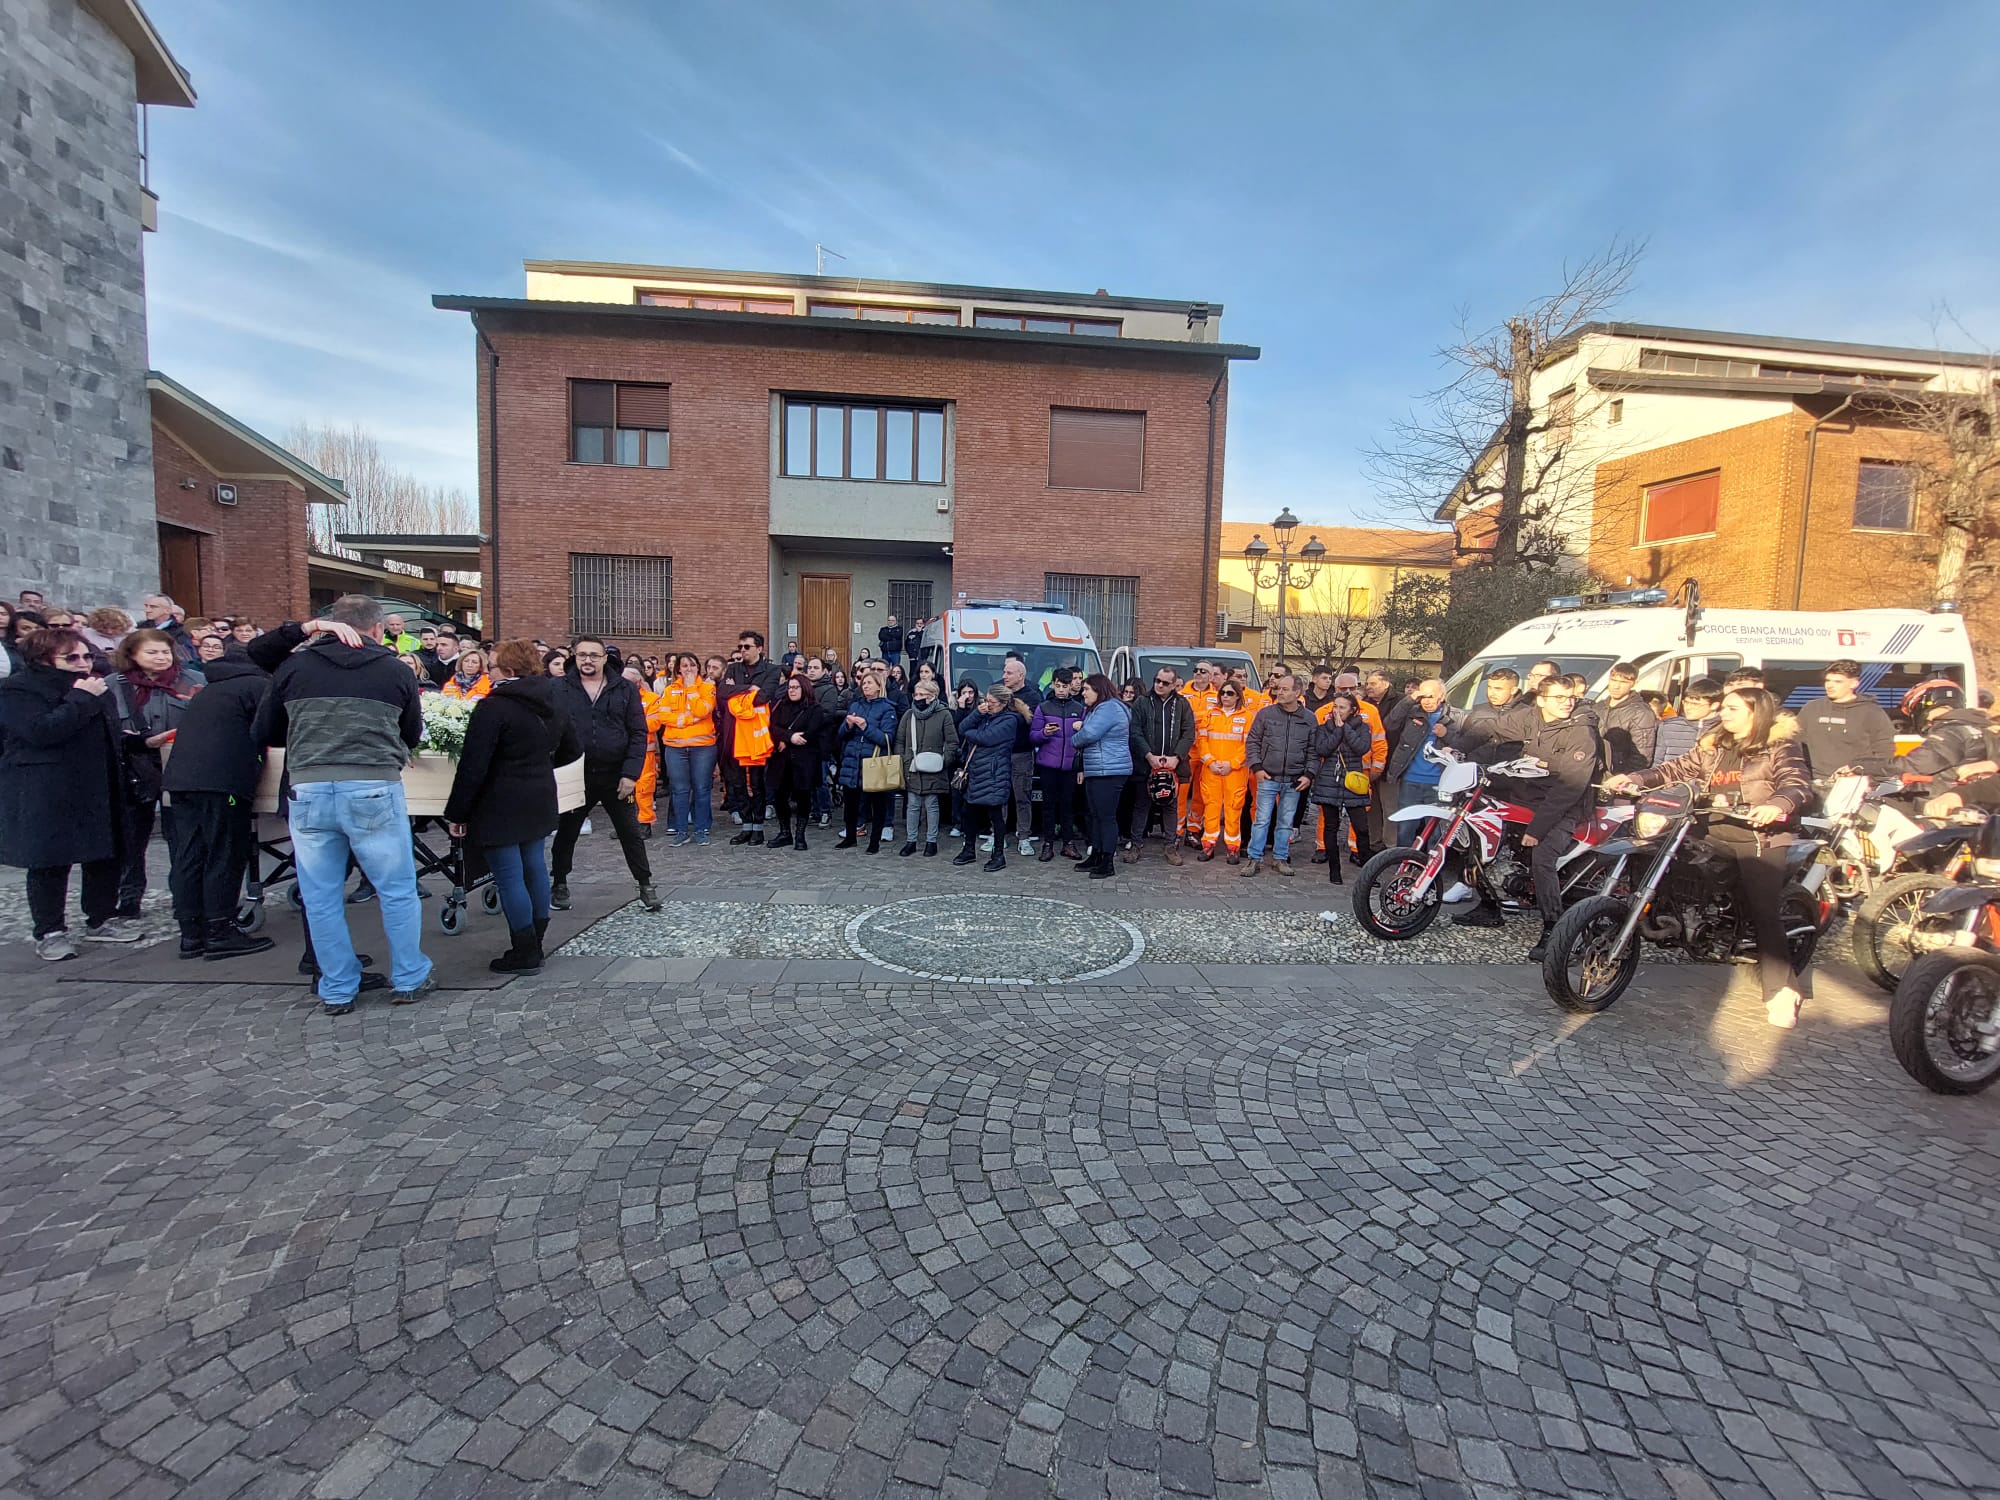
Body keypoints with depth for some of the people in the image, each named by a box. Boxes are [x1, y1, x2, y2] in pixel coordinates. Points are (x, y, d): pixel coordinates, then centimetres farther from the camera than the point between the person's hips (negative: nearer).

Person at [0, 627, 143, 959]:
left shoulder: (89, 687, 15)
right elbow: (40, 731, -26)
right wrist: (81, 699, -23)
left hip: (96, 790, 7)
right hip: (48, 797, -7)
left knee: (107, 856, 10)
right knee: (50, 863, 0)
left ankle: (101, 919, 24)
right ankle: (49, 933, 11)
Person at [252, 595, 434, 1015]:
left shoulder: (295, 666, 7)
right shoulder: (395, 670, 3)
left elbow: (263, 732, 15)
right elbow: (412, 735, 14)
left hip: (308, 791, 2)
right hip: (374, 790, -2)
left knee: (321, 897, 12)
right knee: (398, 890, 10)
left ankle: (337, 991, 21)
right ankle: (409, 979, 19)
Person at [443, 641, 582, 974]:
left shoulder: (494, 706, -17)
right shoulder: (554, 702, 6)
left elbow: (473, 765, -18)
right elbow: (571, 749, 17)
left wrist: (456, 812, -11)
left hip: (501, 804, -8)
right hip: (540, 799, 8)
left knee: (508, 876, 0)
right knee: (534, 866, 14)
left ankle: (525, 954, 6)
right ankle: (535, 945, 23)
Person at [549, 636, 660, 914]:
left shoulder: (624, 689, 1)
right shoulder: (559, 689, 1)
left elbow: (638, 733, -2)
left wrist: (630, 774, -10)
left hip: (616, 776, -1)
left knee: (630, 833, 6)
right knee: (566, 833, 14)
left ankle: (645, 885, 17)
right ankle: (559, 885, 31)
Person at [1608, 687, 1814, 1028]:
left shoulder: (1780, 746, 2)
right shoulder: (1712, 747, 21)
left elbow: (1798, 783, -14)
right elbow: (1677, 769, 12)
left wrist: (1778, 804, -36)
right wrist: (1635, 778, -5)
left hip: (1761, 835, -6)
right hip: (1715, 831, 6)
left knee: (1763, 911, -17)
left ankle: (1781, 992, -14)